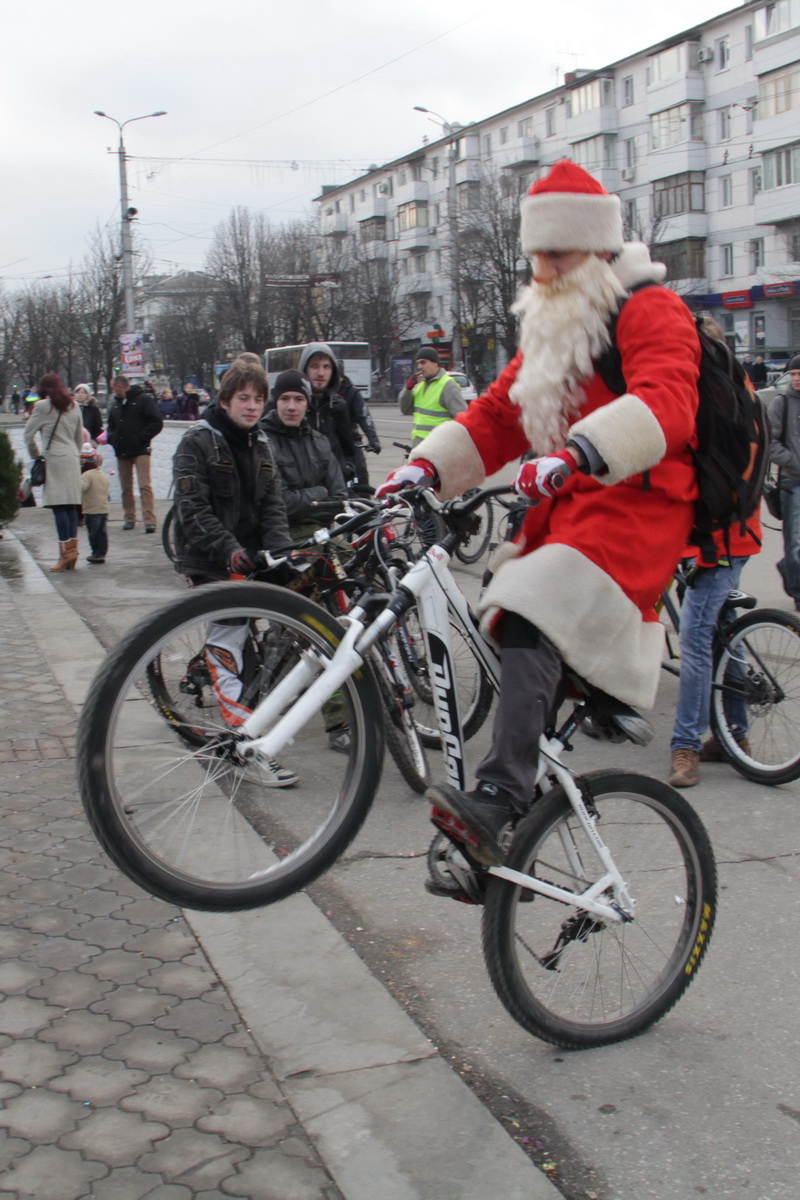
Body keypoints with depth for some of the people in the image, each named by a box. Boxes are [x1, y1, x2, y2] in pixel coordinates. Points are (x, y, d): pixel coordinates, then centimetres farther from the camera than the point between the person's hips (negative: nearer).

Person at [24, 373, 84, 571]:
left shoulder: (42, 406, -4)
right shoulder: (74, 406, 12)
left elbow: (29, 434, 0)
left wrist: (35, 455, 13)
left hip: (54, 459, -6)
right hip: (73, 458, 6)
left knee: (59, 507, -8)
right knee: (72, 506, 6)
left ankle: (65, 552, -13)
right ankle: (72, 550, 4)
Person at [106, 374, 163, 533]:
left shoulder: (144, 399, -4)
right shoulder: (116, 403, 15)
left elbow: (156, 423, -9)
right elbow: (111, 426, 23)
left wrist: (140, 438, -14)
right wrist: (111, 437, 2)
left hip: (140, 450, -6)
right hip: (121, 451, 6)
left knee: (144, 485, -13)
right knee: (126, 487, 10)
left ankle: (150, 520, -16)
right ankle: (129, 518, 20)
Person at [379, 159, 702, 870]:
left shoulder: (650, 312, -5)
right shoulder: (549, 326, 23)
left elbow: (665, 404, -26)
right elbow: (497, 416, 17)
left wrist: (576, 452, -42)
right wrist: (427, 465, -1)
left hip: (635, 503, -9)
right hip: (562, 507, 9)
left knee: (531, 628, -31)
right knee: (525, 642, 3)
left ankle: (498, 800, -40)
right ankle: (491, 850, 12)